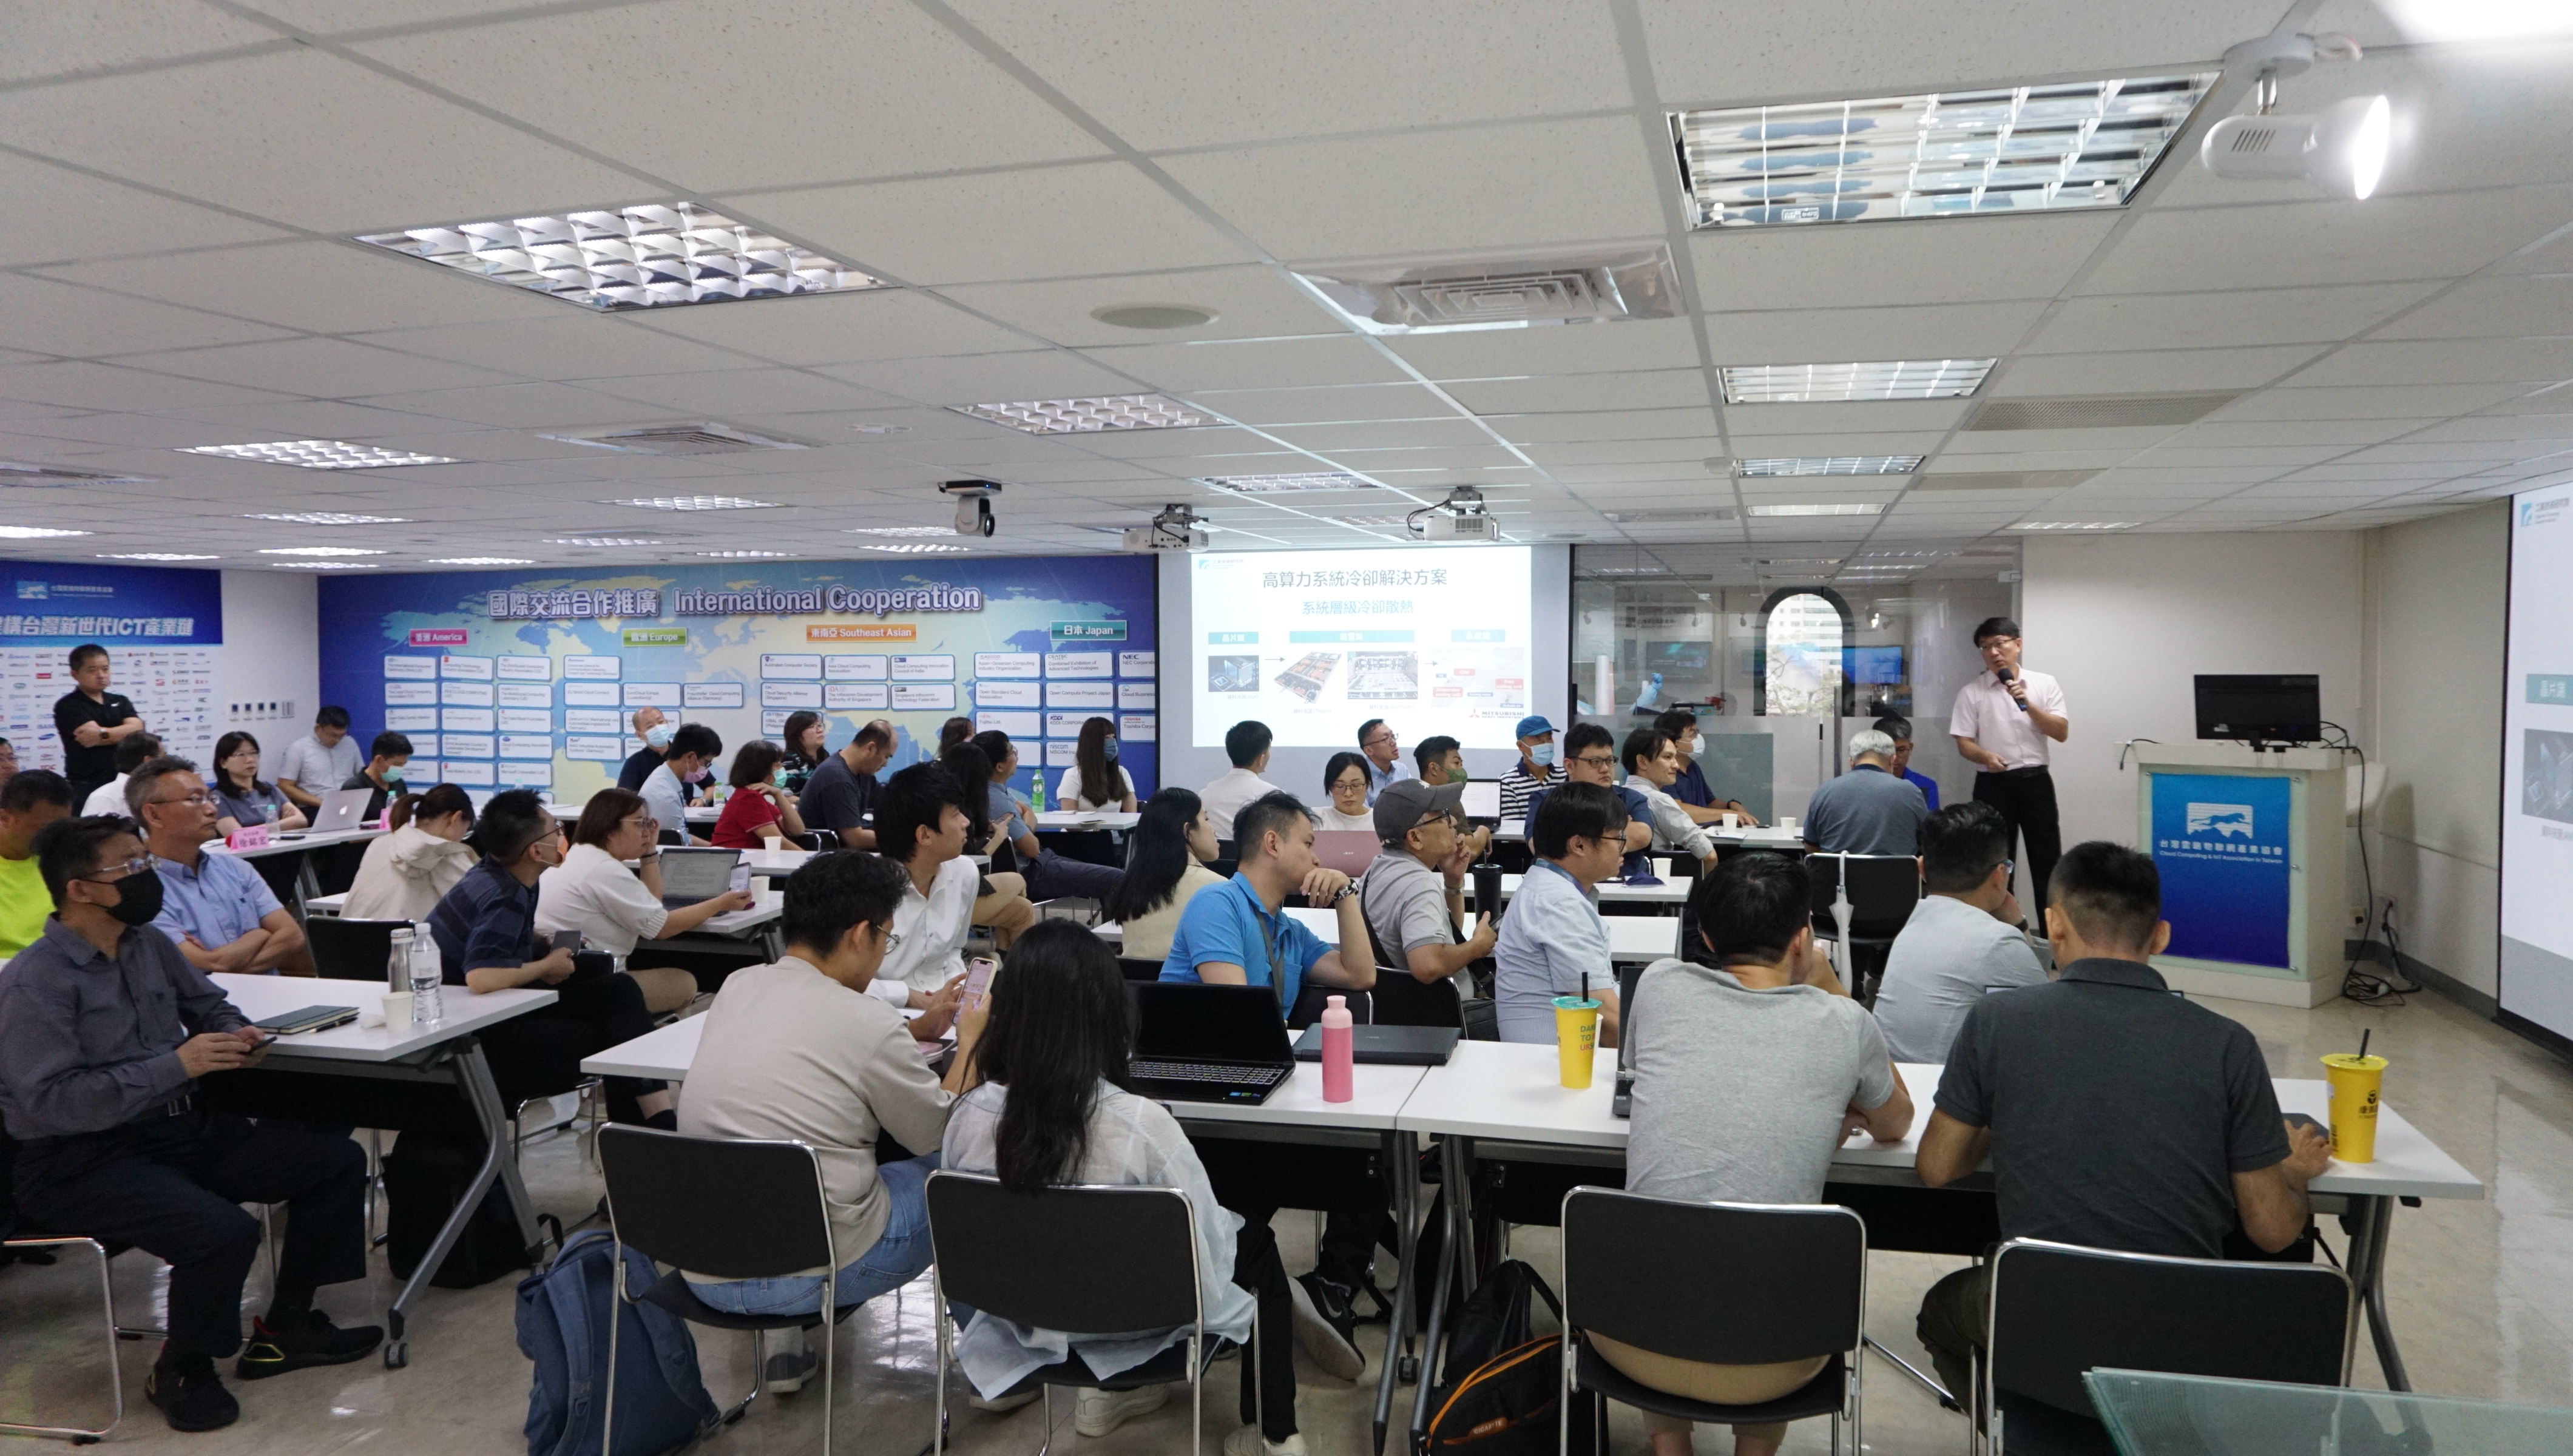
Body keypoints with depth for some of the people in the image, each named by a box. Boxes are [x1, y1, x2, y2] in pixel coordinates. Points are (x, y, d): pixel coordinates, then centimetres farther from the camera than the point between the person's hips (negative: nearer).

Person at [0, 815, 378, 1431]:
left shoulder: (149, 943, 6)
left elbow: (208, 1002, 22)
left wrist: (236, 1034, -1)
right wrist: (174, 1066, -26)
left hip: (180, 1128, 8)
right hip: (81, 1163, -8)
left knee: (336, 1160, 2)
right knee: (225, 1233, -31)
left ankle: (284, 1327, 15)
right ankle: (181, 1372, -1)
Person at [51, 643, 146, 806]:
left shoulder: (121, 702, 16)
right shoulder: (68, 706, 2)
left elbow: (137, 729, 0)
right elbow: (90, 733, -13)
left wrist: (103, 734, -10)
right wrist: (122, 733, -4)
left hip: (122, 783, 4)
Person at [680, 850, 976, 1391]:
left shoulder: (735, 987, 2)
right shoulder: (867, 1021, -17)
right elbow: (938, 1134, 0)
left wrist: (923, 1028, 24)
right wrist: (969, 1041, 15)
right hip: (807, 1274, -7)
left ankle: (792, 1346, 32)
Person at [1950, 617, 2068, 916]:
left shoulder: (2045, 685, 5)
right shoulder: (1972, 692, 2)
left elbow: (2061, 733, -2)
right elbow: (1964, 742, 0)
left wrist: (2027, 703, -14)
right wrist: (1986, 757, -21)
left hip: (2035, 779, 1)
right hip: (1993, 782, 0)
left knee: (2047, 860, 2)